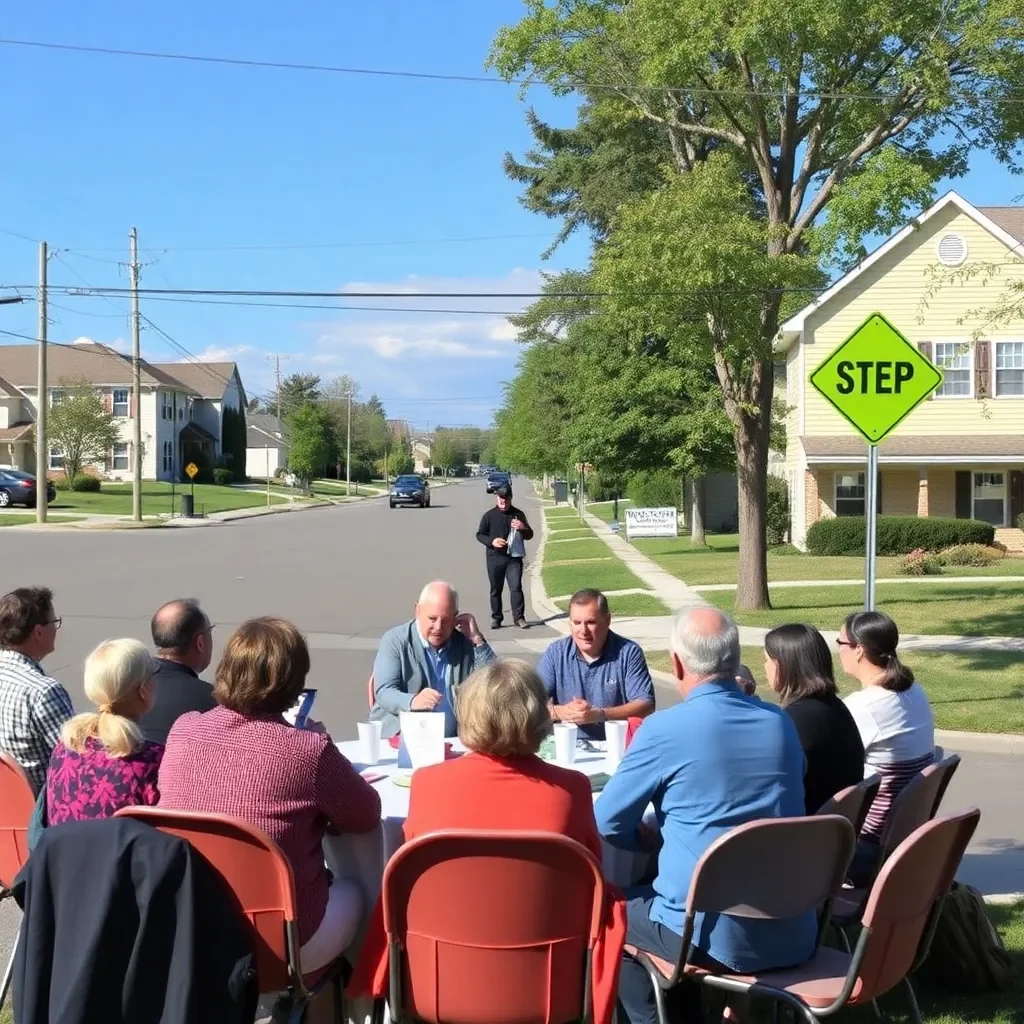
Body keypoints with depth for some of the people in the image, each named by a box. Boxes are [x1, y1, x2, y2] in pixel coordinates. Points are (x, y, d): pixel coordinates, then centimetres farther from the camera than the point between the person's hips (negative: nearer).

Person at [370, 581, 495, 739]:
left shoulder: (466, 643, 10)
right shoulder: (395, 640, 1)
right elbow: (384, 692, -10)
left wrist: (477, 639, -3)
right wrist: (412, 701, -31)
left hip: (454, 740, 3)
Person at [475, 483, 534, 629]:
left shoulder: (518, 514, 9)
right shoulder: (489, 515, 5)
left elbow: (529, 535, 13)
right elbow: (479, 534, 8)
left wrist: (523, 528, -10)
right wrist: (492, 541, -12)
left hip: (514, 558, 0)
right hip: (495, 558, 0)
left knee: (516, 587, -10)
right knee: (496, 589, 6)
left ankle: (519, 617, -8)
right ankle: (496, 618, 15)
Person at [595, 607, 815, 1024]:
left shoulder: (665, 728, -12)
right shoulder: (783, 723, 6)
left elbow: (608, 823, -5)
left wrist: (653, 837, 15)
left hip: (716, 939, -6)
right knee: (644, 898, 30)